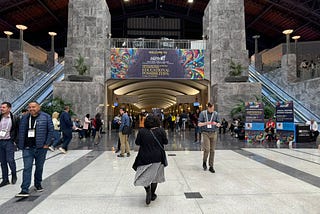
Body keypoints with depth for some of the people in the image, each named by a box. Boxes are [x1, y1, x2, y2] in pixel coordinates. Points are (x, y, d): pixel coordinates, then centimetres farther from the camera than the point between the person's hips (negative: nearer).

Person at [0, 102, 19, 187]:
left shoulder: (15, 118, -6)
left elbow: (18, 130, -2)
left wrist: (15, 140, -7)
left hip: (9, 142, -4)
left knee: (10, 160, -6)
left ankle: (14, 175, 19)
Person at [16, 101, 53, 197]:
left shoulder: (46, 117, -2)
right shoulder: (25, 118, 7)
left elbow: (51, 130, -2)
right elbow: (21, 132, 11)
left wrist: (47, 144, -6)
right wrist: (21, 145, 4)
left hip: (40, 147, -1)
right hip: (27, 148, 1)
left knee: (39, 167, 12)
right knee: (27, 168, -2)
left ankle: (38, 184, 31)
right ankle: (25, 190, 1)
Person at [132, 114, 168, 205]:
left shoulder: (142, 131, -10)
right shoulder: (161, 130, -10)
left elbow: (137, 142, 0)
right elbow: (165, 142, 0)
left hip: (145, 158, -1)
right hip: (158, 157, 1)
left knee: (143, 176, 11)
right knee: (155, 176, 17)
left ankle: (148, 190, -13)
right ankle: (152, 194, 26)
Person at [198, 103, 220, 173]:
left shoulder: (215, 114, 4)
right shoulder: (203, 113, -2)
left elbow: (219, 124, 7)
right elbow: (199, 124, -3)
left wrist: (216, 123, -16)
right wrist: (206, 123, -19)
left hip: (213, 133, 3)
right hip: (205, 133, -2)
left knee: (212, 150, 4)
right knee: (207, 149, -11)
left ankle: (211, 166, 15)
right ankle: (204, 162, 16)